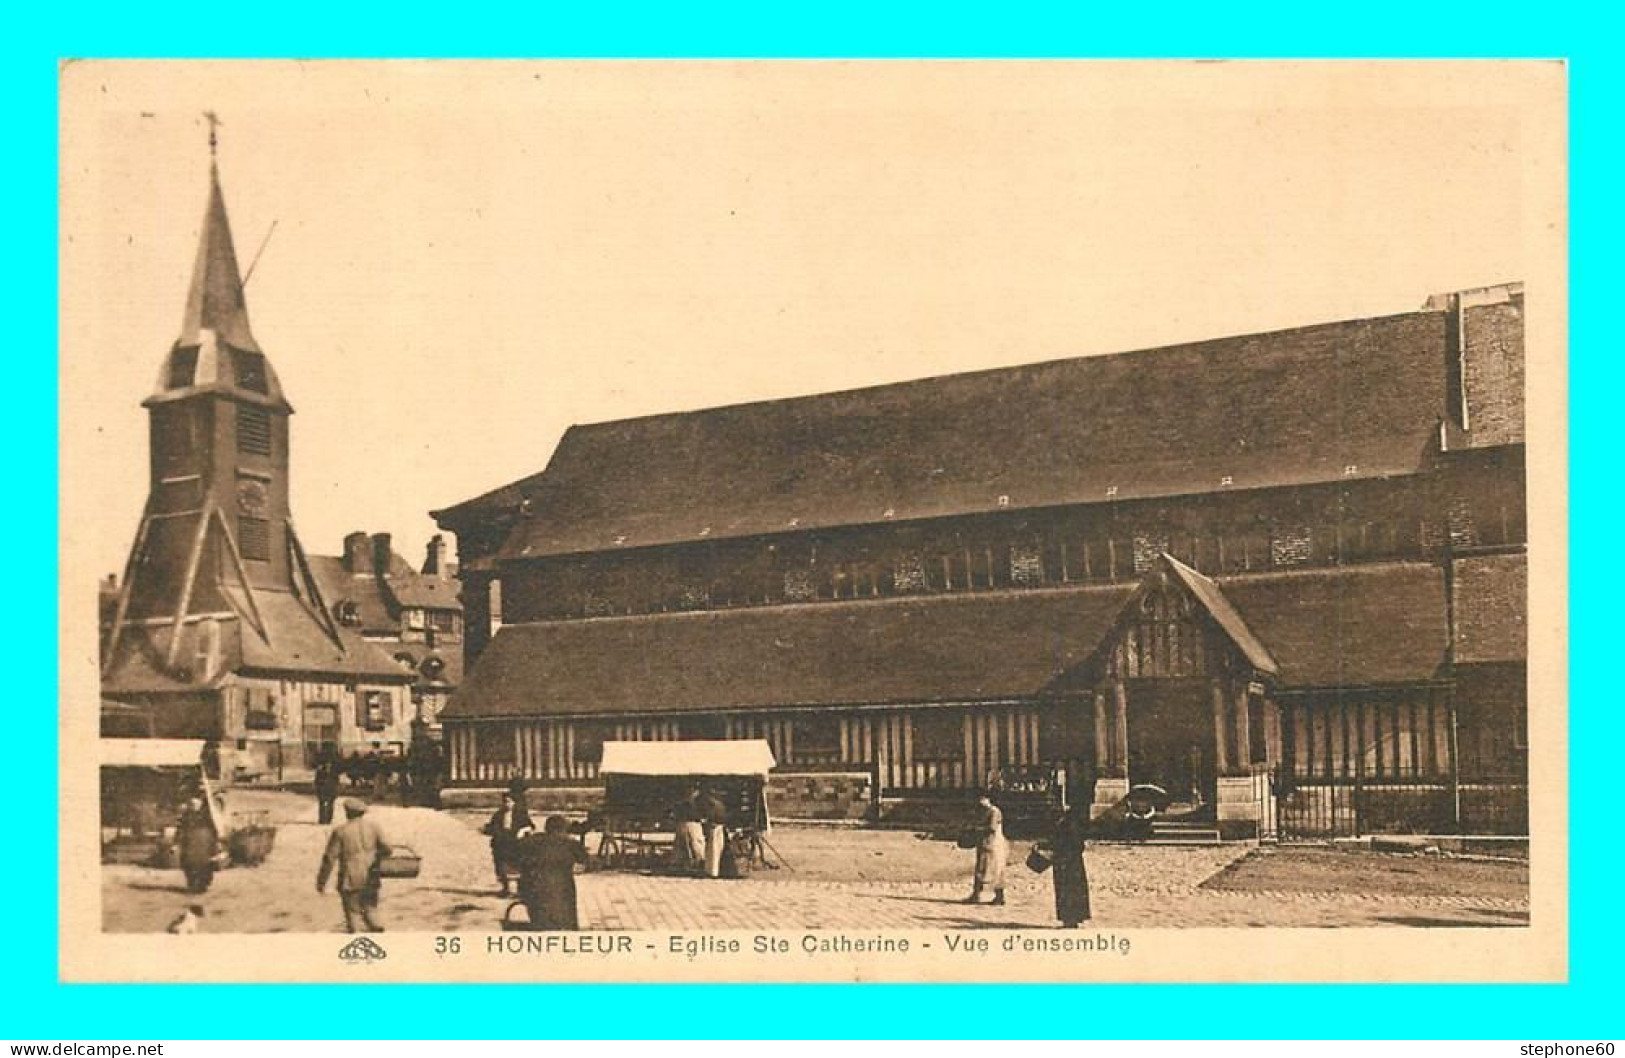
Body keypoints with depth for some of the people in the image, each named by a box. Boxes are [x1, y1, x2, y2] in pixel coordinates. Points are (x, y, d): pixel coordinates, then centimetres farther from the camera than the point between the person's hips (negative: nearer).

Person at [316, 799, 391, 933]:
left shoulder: (340, 831, -8)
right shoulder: (373, 826, 0)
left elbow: (330, 857, -8)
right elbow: (386, 849, -2)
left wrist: (321, 881, -1)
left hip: (351, 880, -3)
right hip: (370, 879, 3)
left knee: (353, 913, 6)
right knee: (370, 910, 17)